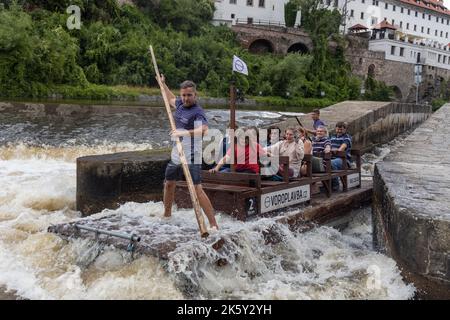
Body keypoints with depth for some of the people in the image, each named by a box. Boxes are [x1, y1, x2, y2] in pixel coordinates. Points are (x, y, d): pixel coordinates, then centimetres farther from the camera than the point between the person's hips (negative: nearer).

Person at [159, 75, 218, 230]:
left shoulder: (197, 112, -17)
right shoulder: (180, 104, 7)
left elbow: (204, 130, -36)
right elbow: (171, 99, 32)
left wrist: (185, 132, -44)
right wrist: (163, 84, 36)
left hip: (191, 157, -9)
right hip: (176, 155, 9)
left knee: (197, 189, -15)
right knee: (169, 184, 21)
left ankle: (214, 225, -12)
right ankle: (167, 214, 42)